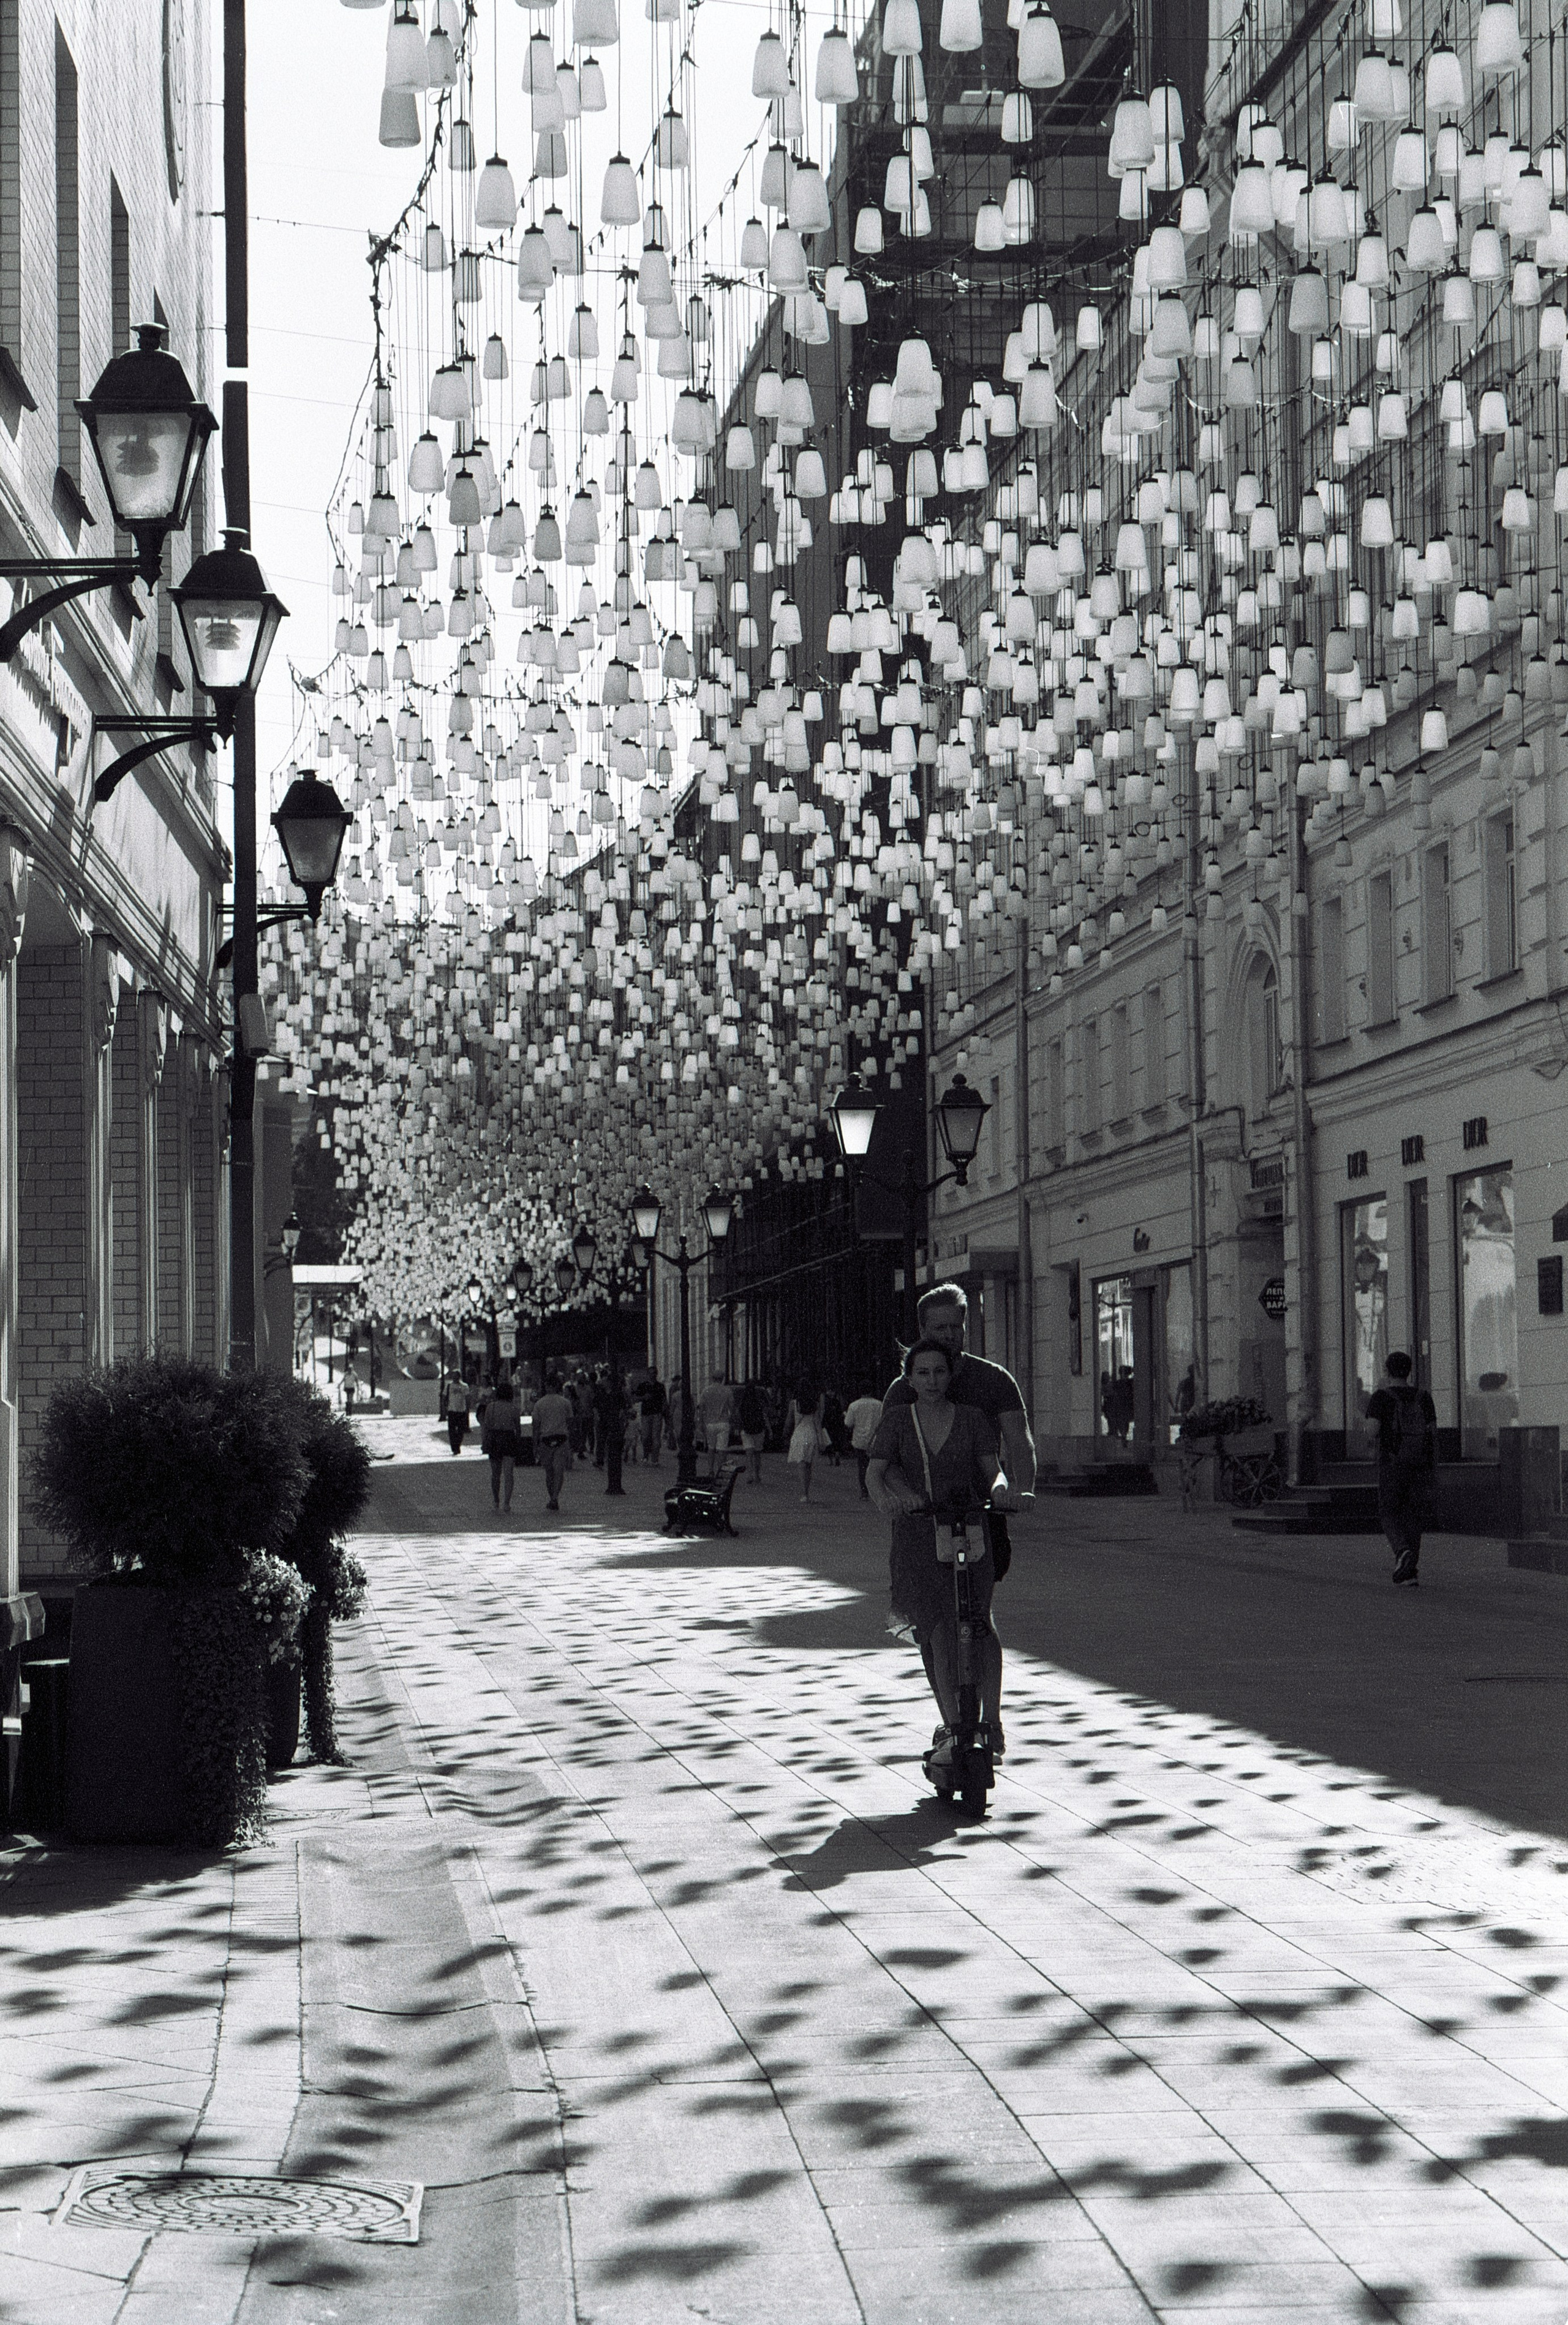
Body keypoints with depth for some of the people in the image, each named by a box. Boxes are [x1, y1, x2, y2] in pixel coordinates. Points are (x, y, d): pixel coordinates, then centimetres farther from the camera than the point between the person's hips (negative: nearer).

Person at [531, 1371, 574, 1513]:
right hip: (562, 1438, -1)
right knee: (559, 1471, -4)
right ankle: (555, 1498, -18)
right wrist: (571, 1443, 12)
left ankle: (551, 1499, 17)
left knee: (549, 1472, 13)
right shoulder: (565, 1403, 1)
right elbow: (570, 1424, 4)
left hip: (545, 1440, 1)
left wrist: (535, 1447, 5)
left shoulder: (539, 1404, 0)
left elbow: (536, 1427, 1)